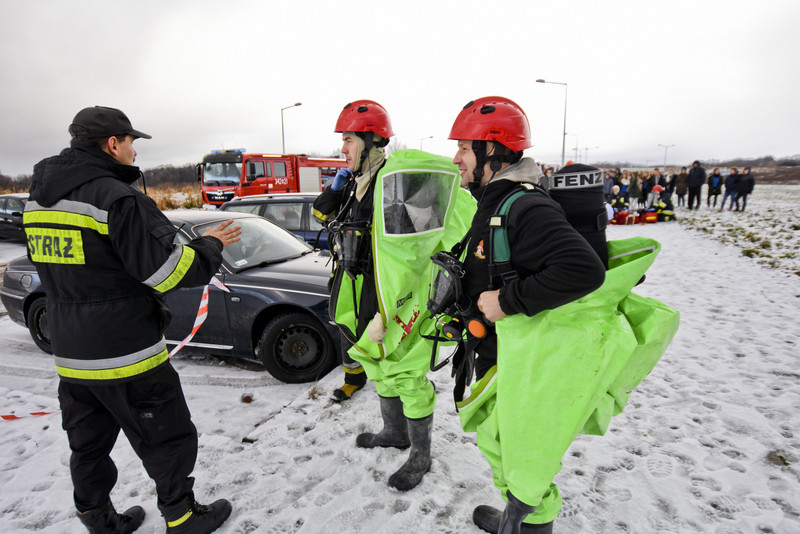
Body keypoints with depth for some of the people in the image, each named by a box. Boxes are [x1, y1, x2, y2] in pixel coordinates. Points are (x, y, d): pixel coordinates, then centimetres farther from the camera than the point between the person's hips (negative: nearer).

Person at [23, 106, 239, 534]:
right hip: (126, 356, -8)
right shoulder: (117, 197, -20)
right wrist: (211, 244, -7)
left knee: (89, 444, 22)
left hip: (70, 355, 9)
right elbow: (168, 270, -22)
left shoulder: (39, 198, 8)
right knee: (169, 441, 10)